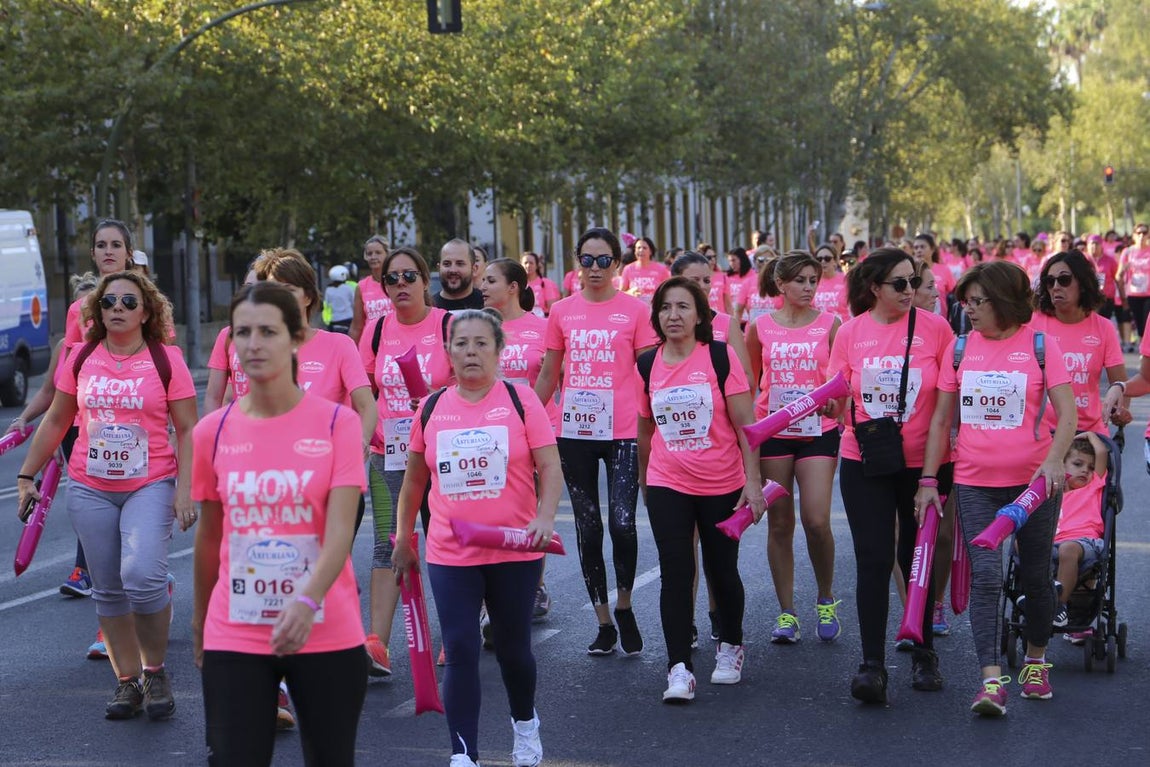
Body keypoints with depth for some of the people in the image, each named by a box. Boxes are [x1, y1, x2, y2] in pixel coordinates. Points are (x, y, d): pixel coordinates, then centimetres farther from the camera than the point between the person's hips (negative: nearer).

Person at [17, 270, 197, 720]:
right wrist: (27, 475, 11)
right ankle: (127, 682, 19)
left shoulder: (166, 360, -4)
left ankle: (155, 671, 1)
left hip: (149, 487, -4)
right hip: (90, 490, 4)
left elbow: (187, 430, -3)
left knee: (142, 576, -21)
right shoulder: (81, 358, 5)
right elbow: (56, 422, 14)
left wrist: (185, 490, -12)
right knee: (108, 590, 7)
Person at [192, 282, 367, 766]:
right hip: (234, 639, 1)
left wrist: (306, 603, -30)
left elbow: (340, 532, -15)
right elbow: (209, 535, 12)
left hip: (326, 635, -1)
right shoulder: (213, 432, 1)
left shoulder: (337, 423, -6)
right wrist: (199, 622, 18)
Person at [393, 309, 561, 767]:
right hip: (450, 556, 1)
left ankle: (525, 725, 42)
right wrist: (403, 538, 18)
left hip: (514, 553, -1)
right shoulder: (432, 408, 4)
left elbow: (549, 467, -7)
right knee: (460, 653, -4)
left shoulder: (520, 400, -3)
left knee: (513, 648, 14)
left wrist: (544, 516, -23)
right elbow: (415, 478, 15)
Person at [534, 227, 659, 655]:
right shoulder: (562, 312, 7)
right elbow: (548, 375, 14)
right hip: (574, 432, 3)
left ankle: (624, 604, 13)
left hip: (623, 431, -3)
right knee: (587, 528, 8)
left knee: (622, 523, -13)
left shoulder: (635, 310, 0)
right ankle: (603, 622, 19)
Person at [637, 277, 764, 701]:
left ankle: (730, 648, 33)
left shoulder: (721, 356, -8)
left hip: (722, 486, -1)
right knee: (675, 573, -7)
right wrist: (644, 484, 18)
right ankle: (679, 669, -5)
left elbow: (745, 424, -7)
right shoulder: (648, 365, 1)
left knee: (721, 571, 9)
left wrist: (753, 482, -11)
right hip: (668, 486, 2)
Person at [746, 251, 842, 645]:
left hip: (818, 432, -2)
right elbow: (749, 382, 14)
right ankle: (786, 613, 13)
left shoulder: (830, 324, 0)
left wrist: (836, 403, -17)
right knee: (779, 523, 4)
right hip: (772, 432, 2)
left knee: (816, 520, -11)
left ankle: (826, 601, 13)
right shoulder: (760, 327, 4)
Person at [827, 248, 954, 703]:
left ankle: (924, 655, 27)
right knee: (873, 561, -6)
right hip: (864, 462, 0)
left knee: (917, 560, 12)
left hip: (923, 462, 0)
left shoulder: (934, 328, -4)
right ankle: (872, 665, -5)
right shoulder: (850, 332, 1)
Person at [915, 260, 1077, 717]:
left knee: (1034, 576, 10)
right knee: (985, 575, -10)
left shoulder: (1040, 345, -3)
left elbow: (1067, 414, -9)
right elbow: (941, 419, 7)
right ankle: (991, 680, -14)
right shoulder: (960, 348, 4)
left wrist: (1053, 460, -26)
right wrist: (928, 479, 3)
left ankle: (1036, 661, 32)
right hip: (975, 485, 1)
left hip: (1033, 482, -1)